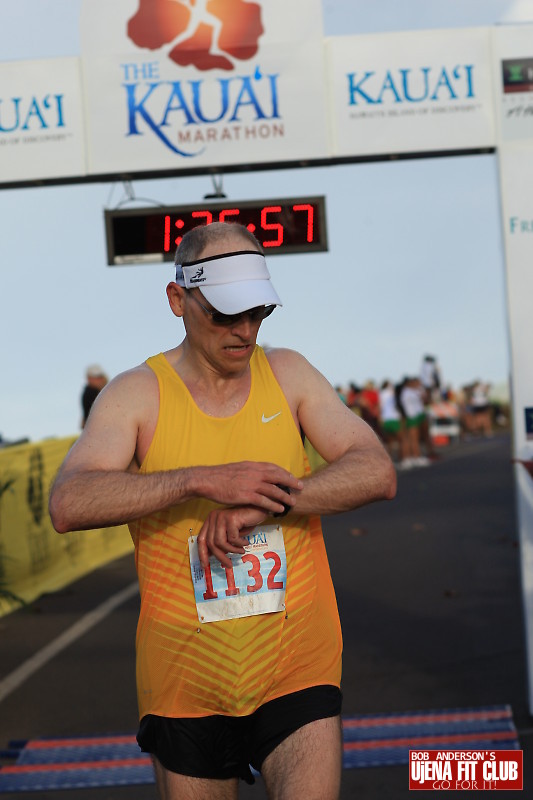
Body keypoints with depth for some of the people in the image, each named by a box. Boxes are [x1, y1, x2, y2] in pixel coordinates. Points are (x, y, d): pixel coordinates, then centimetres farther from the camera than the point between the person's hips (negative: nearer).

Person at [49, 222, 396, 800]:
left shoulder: (287, 373, 3)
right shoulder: (137, 393, -4)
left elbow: (377, 474, -6)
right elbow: (68, 505, -20)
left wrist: (259, 505, -19)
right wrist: (202, 480, -29)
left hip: (296, 666, 1)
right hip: (186, 679, 0)